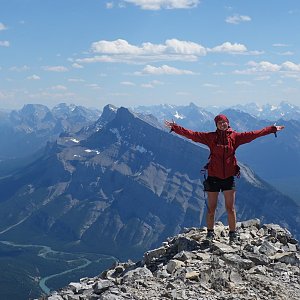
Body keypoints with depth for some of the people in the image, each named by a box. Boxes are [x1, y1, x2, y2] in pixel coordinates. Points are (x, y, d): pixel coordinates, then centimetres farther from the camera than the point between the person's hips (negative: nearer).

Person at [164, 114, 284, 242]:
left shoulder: (235, 137, 2)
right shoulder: (211, 137, 0)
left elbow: (253, 134, 1)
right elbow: (191, 134, -4)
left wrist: (272, 129, -2)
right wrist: (174, 127, -11)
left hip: (229, 177, 0)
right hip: (213, 176, 0)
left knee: (230, 208, 2)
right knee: (211, 208, 6)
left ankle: (233, 234, 13)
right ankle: (210, 233, 20)